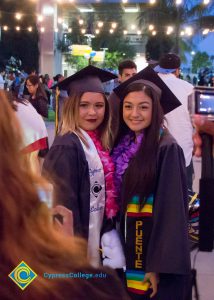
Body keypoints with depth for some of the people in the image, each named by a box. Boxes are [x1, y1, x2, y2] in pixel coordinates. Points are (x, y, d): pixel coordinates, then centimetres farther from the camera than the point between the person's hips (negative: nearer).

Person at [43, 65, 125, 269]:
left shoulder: (97, 142, 7)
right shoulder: (66, 148, -19)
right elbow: (64, 204, -21)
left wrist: (108, 231, 13)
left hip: (97, 235, 8)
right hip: (78, 238, -8)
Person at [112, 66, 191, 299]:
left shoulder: (167, 149, -16)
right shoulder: (123, 145, 5)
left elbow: (172, 211, -18)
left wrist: (159, 266, -20)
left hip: (154, 247, -6)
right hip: (129, 245, 6)